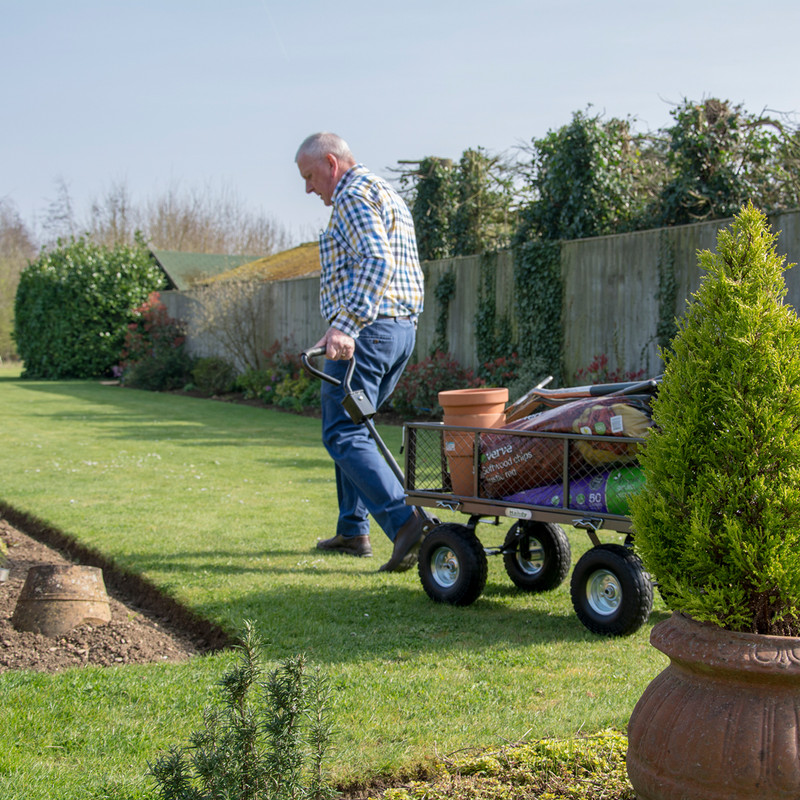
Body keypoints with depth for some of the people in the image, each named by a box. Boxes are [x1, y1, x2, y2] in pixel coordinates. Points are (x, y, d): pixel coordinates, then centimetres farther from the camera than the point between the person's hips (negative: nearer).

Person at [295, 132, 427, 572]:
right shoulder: (389, 195, 24)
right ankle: (352, 530, 19)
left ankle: (404, 520, -23)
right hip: (403, 329, 10)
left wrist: (346, 325, -32)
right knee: (349, 427, 18)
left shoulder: (354, 197, -8)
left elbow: (376, 263, -25)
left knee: (343, 433, -11)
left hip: (365, 332, -10)